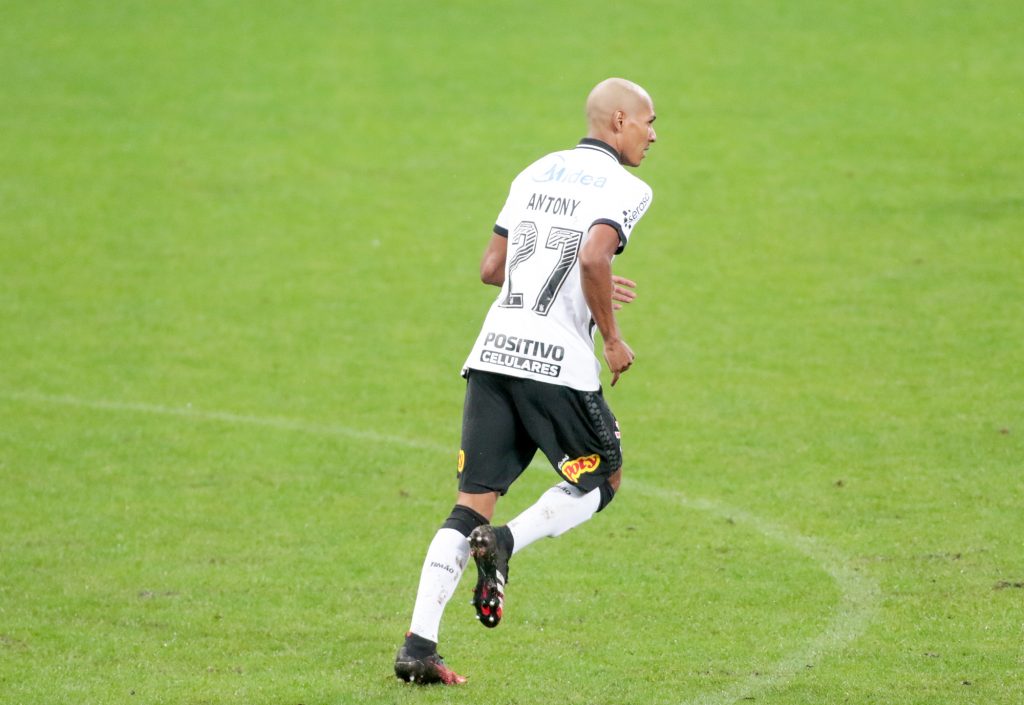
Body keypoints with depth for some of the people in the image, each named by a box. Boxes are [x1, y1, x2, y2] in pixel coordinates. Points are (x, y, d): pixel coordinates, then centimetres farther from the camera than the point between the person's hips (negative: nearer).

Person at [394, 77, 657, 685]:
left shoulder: (537, 173, 18)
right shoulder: (623, 188, -3)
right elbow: (593, 258, -21)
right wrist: (613, 338, -8)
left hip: (494, 352, 6)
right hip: (557, 361, -6)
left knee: (474, 502, 5)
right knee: (602, 480, 17)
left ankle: (419, 644, -8)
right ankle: (504, 544, -9)